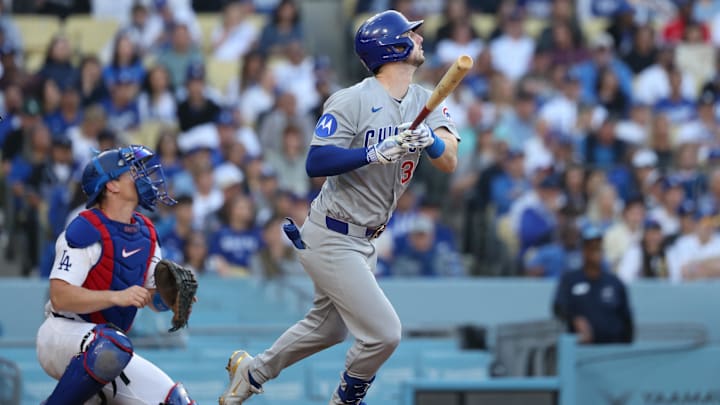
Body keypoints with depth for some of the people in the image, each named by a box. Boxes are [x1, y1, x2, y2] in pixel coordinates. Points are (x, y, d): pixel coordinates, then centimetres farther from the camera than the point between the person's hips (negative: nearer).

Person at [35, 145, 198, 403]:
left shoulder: (146, 233, 12)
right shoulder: (86, 230, -14)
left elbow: (153, 297, 16)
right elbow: (59, 297, -22)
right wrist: (117, 297, -31)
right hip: (63, 332, -8)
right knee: (111, 346, -41)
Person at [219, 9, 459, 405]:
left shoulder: (425, 102, 2)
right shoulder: (352, 101, -17)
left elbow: (449, 162, -11)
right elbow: (315, 163, -24)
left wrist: (430, 140, -32)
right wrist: (375, 153, -35)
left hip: (364, 239, 9)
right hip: (332, 238, -9)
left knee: (329, 327, 24)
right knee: (383, 333, -13)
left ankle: (251, 371, 44)